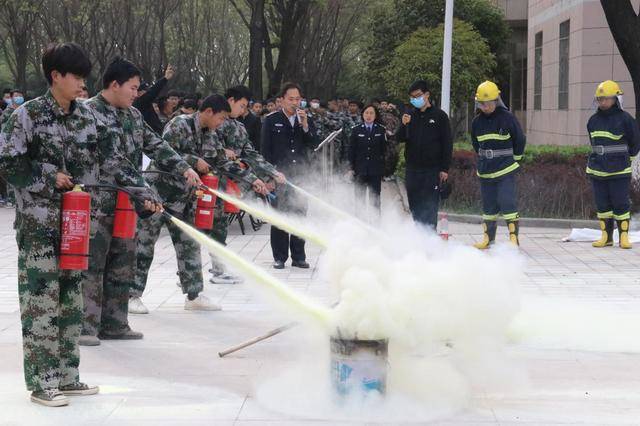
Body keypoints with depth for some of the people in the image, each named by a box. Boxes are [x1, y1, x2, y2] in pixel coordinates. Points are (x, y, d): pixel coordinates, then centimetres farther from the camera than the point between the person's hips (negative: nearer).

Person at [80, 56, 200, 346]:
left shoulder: (132, 115, 13)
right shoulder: (90, 113, -14)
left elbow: (155, 145, 14)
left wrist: (184, 168, -3)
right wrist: (146, 193, -24)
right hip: (98, 204, -8)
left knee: (123, 266, 11)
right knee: (92, 265, -3)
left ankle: (114, 324, 19)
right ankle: (86, 327, 2)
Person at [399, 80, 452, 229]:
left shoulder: (439, 116, 0)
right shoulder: (410, 115, 11)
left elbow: (447, 144, -1)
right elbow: (400, 139, 9)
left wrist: (445, 168, -6)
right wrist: (404, 125, -12)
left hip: (432, 170, -4)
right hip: (412, 169, 4)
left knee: (430, 206, -6)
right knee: (415, 206, 7)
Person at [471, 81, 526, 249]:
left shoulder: (507, 118, -9)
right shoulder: (477, 122, 4)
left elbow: (520, 140, 1)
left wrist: (514, 159, 6)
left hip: (505, 171, -5)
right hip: (485, 171, 5)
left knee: (507, 203, -12)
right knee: (488, 205, 10)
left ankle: (513, 237, -10)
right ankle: (488, 238, 17)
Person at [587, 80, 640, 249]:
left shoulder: (625, 119, -8)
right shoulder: (593, 120, 7)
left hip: (619, 172, -5)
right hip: (597, 170, 5)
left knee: (621, 204, -1)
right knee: (602, 205, 8)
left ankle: (624, 236, 6)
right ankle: (606, 236, 15)